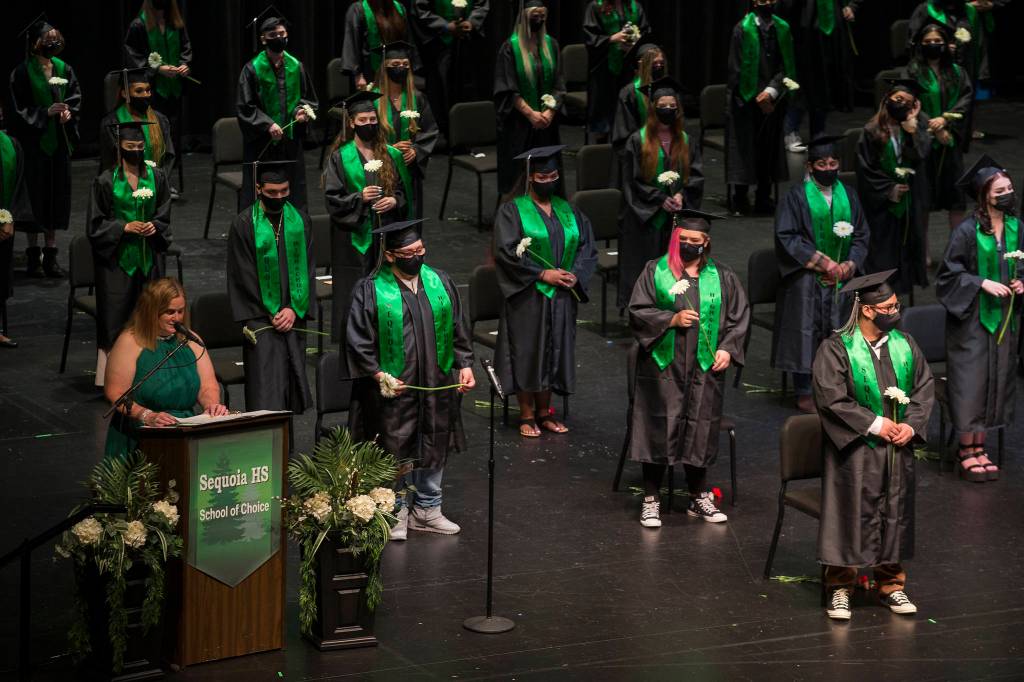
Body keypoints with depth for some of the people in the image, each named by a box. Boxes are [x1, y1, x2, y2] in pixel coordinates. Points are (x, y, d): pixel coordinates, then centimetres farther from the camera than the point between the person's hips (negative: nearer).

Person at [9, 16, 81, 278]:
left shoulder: (64, 69, 6)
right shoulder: (22, 72, -9)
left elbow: (76, 98, 10)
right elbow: (20, 109, -9)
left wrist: (68, 112, -11)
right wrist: (46, 112, -20)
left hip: (59, 141, 5)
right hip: (33, 141, -5)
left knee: (57, 195, 5)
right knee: (35, 195, -1)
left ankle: (51, 254, 12)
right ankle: (33, 254, 7)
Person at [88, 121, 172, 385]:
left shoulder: (157, 178, 6)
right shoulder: (105, 181, -3)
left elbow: (165, 217, 11)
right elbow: (95, 224, -2)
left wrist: (154, 226, -11)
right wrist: (124, 227, -16)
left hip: (149, 257, 3)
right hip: (116, 257, -3)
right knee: (115, 317, -4)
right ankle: (106, 379, -1)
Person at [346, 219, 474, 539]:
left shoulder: (441, 283, 5)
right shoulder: (371, 291, -8)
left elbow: (458, 330, 11)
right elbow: (359, 341, -8)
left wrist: (465, 365, 2)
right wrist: (379, 375, -15)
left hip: (437, 386, 4)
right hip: (394, 388, -4)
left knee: (434, 449, 12)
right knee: (395, 452, 4)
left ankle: (426, 508, 26)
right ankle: (397, 512, 18)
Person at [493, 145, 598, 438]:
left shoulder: (568, 210, 11)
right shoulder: (513, 211, -3)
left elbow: (587, 247, 8)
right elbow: (506, 251, -12)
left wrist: (575, 275, -10)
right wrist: (542, 274, -17)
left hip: (561, 297, 4)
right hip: (527, 296, -4)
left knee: (554, 352, 6)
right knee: (527, 353, -2)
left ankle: (544, 412, 15)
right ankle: (527, 415, 6)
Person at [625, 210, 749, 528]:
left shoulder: (722, 277, 8)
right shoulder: (655, 271, 3)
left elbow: (739, 317, 9)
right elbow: (637, 311, -1)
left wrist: (728, 349, -5)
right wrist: (672, 319, -14)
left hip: (704, 368, 2)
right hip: (662, 366, -2)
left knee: (700, 432, 6)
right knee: (658, 429, -3)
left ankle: (699, 498, 20)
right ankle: (651, 500, 5)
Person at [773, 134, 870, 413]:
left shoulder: (848, 195, 8)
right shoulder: (797, 196, -5)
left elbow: (861, 235, 11)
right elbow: (786, 236, -10)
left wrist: (851, 264, -7)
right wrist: (821, 262, -15)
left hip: (840, 277, 4)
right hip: (805, 280, -4)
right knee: (805, 333, -2)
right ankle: (803, 393, 6)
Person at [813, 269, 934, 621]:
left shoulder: (904, 344, 5)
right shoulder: (836, 349, -11)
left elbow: (924, 388, 8)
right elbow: (831, 398, -16)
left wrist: (911, 425, -8)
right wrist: (875, 425, -17)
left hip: (898, 448, 5)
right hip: (855, 450, -5)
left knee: (895, 516, 11)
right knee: (850, 515, 0)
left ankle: (891, 585, 23)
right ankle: (840, 588, 11)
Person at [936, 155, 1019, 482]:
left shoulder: (1015, 228, 4)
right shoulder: (967, 231, -14)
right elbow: (949, 274, -10)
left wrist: (1019, 284, -3)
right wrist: (983, 283, -19)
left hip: (1004, 318, 6)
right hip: (972, 318, -6)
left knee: (995, 382, 9)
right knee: (971, 384, -4)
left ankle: (978, 449, 18)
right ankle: (967, 454, 4)